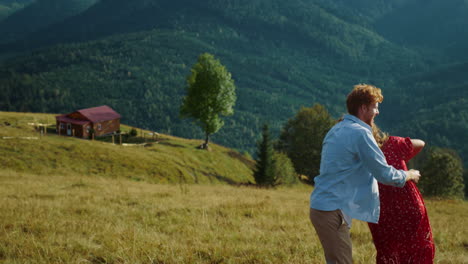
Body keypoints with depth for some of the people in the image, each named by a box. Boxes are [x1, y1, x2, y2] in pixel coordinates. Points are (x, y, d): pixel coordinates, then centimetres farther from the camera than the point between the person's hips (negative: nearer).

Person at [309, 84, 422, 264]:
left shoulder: (336, 130, 16)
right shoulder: (360, 133, -13)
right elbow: (385, 174, -12)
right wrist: (409, 175, 7)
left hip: (320, 206, 9)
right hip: (332, 211, -9)